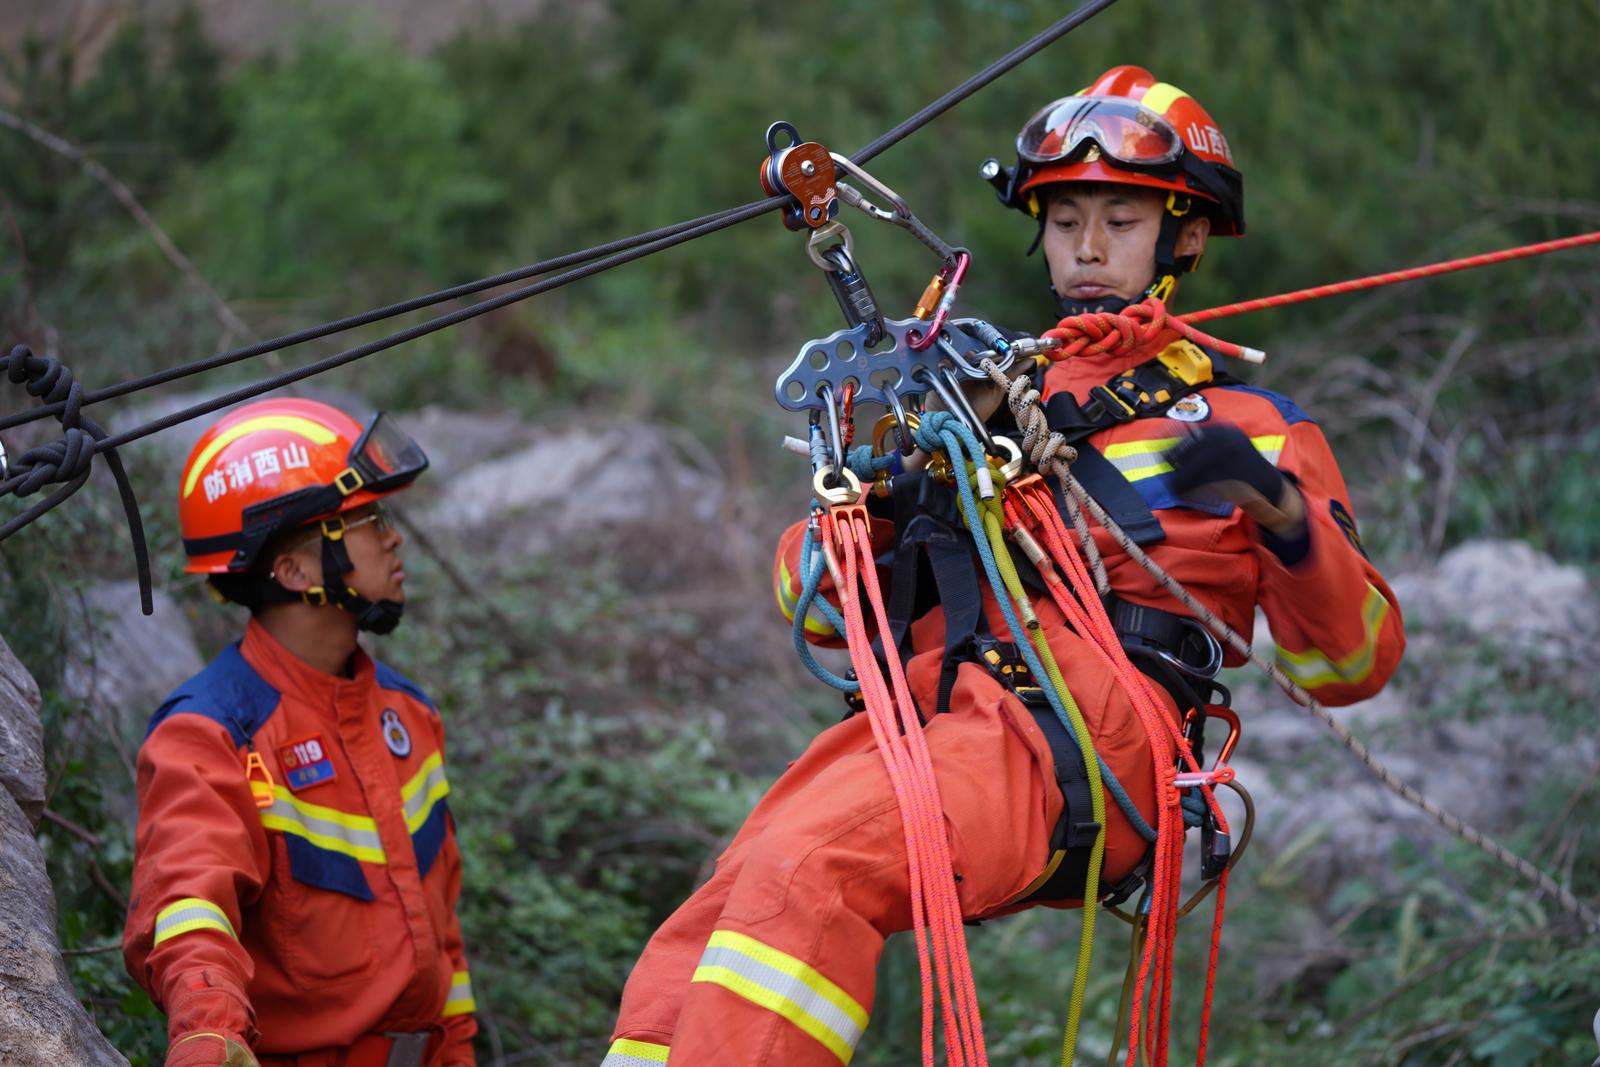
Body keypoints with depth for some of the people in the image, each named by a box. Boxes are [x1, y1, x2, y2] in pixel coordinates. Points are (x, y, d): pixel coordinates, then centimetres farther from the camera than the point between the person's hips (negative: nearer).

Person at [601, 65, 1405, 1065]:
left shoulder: (1248, 426, 21)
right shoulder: (995, 390, 32)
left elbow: (1353, 662, 10)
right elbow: (813, 601, 28)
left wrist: (1285, 514, -9)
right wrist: (878, 504, 5)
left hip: (1080, 734, -5)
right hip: (925, 710, 5)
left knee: (806, 868, -34)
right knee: (682, 966, -20)